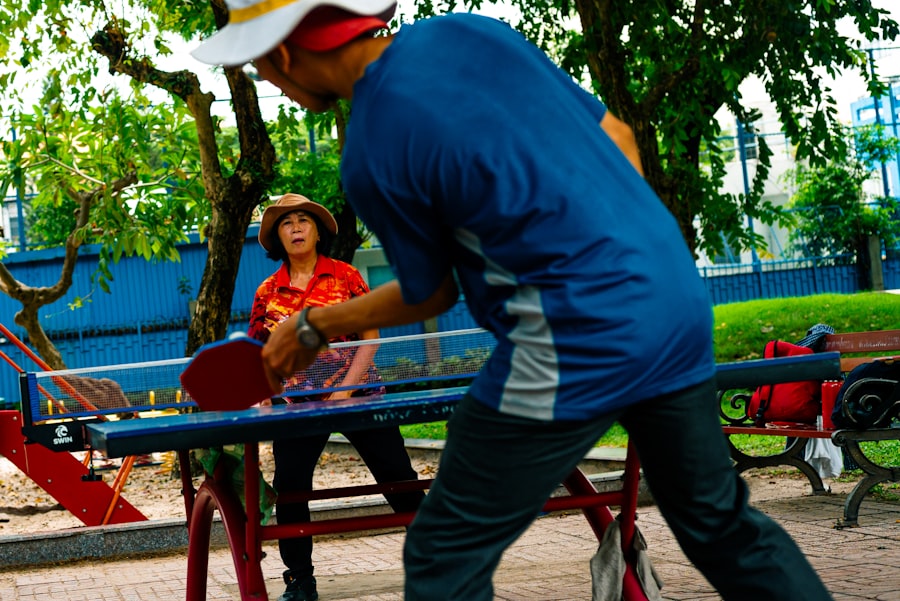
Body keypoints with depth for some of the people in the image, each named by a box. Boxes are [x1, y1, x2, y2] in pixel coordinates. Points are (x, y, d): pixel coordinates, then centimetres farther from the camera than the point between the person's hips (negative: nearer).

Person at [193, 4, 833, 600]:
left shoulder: (369, 160, -11)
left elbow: (430, 295, 5)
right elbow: (616, 135, 13)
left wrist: (314, 327, 19)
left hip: (579, 343, -7)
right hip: (679, 300, 7)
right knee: (720, 521, 22)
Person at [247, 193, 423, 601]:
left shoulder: (346, 276, 1)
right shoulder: (269, 292, 6)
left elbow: (369, 339, -2)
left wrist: (345, 391, -13)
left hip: (356, 394, -2)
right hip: (297, 401, 2)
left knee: (398, 479, -2)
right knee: (288, 487, -4)